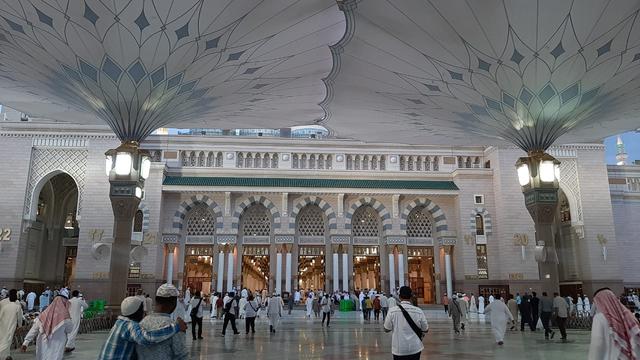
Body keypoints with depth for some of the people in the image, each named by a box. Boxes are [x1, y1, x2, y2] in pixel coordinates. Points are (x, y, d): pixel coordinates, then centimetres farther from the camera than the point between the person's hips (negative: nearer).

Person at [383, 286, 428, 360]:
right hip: (415, 348, 1)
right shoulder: (419, 311, -11)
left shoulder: (392, 311, -13)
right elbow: (425, 329, 1)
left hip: (399, 349, -1)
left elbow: (386, 329, -3)